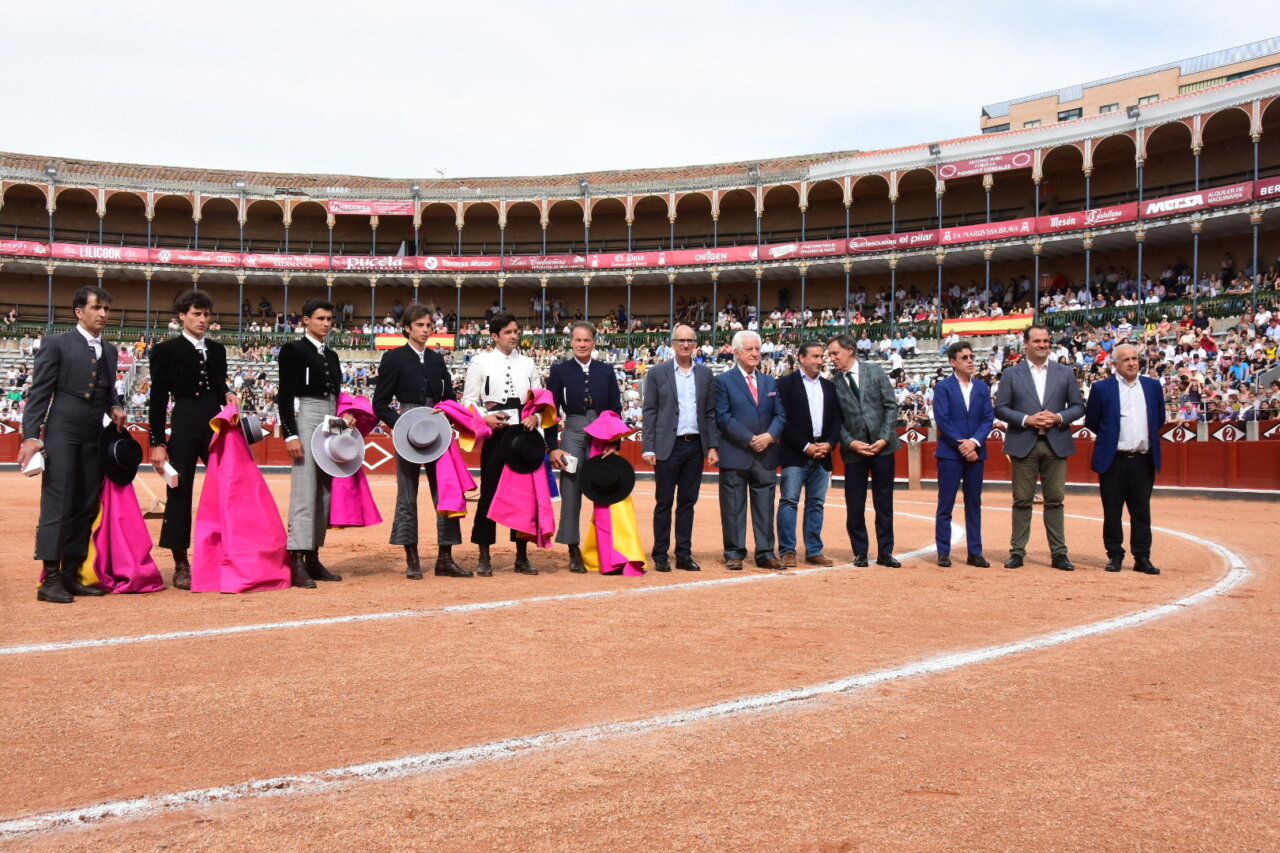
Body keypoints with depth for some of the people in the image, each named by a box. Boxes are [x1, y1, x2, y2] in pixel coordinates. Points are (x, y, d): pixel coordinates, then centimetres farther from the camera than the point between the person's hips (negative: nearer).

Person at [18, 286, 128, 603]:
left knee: (86, 505, 6)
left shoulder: (109, 350, 17)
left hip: (95, 435, 6)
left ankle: (71, 574, 12)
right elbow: (39, 393, -4)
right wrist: (31, 436, -12)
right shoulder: (57, 344, 0)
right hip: (62, 433, -6)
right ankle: (50, 579, -7)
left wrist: (115, 407, 2)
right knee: (57, 502, -8)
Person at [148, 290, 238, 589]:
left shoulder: (217, 350, 14)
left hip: (217, 426, 4)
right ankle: (181, 565, 10)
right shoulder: (166, 350, 1)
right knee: (179, 492, 2)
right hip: (184, 427, -4)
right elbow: (158, 399, -2)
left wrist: (228, 396, -4)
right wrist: (157, 442, -7)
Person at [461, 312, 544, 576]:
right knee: (489, 492, -1)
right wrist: (484, 418, -16)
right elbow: (469, 400, 2)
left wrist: (535, 417, -7)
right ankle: (484, 557, 7)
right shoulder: (481, 362, 4)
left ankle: (522, 556, 15)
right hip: (494, 434, -3)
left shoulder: (528, 364, 13)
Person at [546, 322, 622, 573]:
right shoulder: (560, 371, 4)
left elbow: (616, 409, 9)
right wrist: (553, 447, -4)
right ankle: (574, 551, 5)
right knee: (571, 493, -3)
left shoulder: (605, 371, 10)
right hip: (573, 434, -1)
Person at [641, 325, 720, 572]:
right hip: (668, 446, -3)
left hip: (695, 446, 3)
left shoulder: (705, 374, 9)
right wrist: (648, 448, -8)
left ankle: (684, 554, 15)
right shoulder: (657, 373, 0)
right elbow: (649, 413, -1)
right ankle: (661, 555, 10)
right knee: (664, 502, 2)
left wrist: (713, 446, 3)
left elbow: (710, 413, 10)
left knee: (687, 502, 8)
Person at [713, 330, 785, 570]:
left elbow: (780, 415, 10)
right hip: (735, 455, -4)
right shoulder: (723, 381, 1)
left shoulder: (770, 382, 16)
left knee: (765, 507, 7)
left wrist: (770, 435, -9)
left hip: (766, 455, 4)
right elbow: (723, 417, -8)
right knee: (733, 508, 0)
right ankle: (734, 554, 8)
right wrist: (750, 439, -14)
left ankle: (766, 553, 13)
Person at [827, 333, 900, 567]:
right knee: (855, 504, 2)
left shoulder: (875, 372, 2)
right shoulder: (833, 383, 1)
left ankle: (885, 552, 15)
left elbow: (891, 406, 1)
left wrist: (884, 438, -8)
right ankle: (860, 552, 16)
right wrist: (851, 442, -11)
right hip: (854, 449, 0)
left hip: (882, 445, 0)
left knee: (884, 502, 5)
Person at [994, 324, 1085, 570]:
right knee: (1022, 501, 3)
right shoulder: (1011, 374, 4)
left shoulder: (1065, 373, 9)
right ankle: (1017, 552, 9)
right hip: (1023, 445, -1)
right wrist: (1026, 419, -13)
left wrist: (1059, 417, -10)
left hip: (1056, 444, 1)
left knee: (1055, 500, 4)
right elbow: (1000, 408, 0)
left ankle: (1059, 553, 10)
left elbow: (1078, 406, 8)